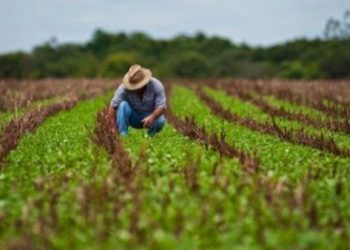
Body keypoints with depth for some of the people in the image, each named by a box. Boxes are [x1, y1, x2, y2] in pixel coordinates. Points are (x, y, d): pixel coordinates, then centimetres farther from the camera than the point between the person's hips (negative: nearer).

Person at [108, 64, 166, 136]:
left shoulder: (156, 85, -22)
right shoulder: (124, 88, -24)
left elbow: (162, 107, -25)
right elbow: (112, 106, -26)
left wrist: (152, 117, -44)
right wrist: (114, 128, -33)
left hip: (150, 116, 0)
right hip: (133, 118, 0)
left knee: (160, 121, -32)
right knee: (123, 105, -29)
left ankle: (150, 135, -1)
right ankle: (122, 135, -23)